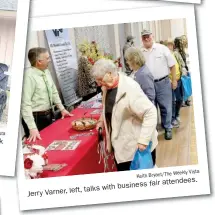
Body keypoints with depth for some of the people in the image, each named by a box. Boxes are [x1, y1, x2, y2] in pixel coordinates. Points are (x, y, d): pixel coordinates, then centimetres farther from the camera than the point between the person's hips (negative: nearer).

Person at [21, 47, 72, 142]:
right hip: (36, 118, -7)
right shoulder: (29, 76, -22)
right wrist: (32, 128, -29)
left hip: (48, 116, 7)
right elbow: (25, 104, -26)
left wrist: (62, 109, 15)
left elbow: (53, 92, 16)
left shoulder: (46, 72, 2)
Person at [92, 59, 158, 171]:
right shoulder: (107, 87, 0)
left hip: (136, 146, -7)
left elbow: (150, 113, -28)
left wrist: (143, 140, -30)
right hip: (120, 145, 8)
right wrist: (102, 120, 10)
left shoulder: (130, 89, -26)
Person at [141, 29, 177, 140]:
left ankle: (168, 129, 20)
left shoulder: (162, 48, -3)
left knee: (166, 107, 5)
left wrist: (174, 80, -2)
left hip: (163, 83, -2)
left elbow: (172, 65, 0)